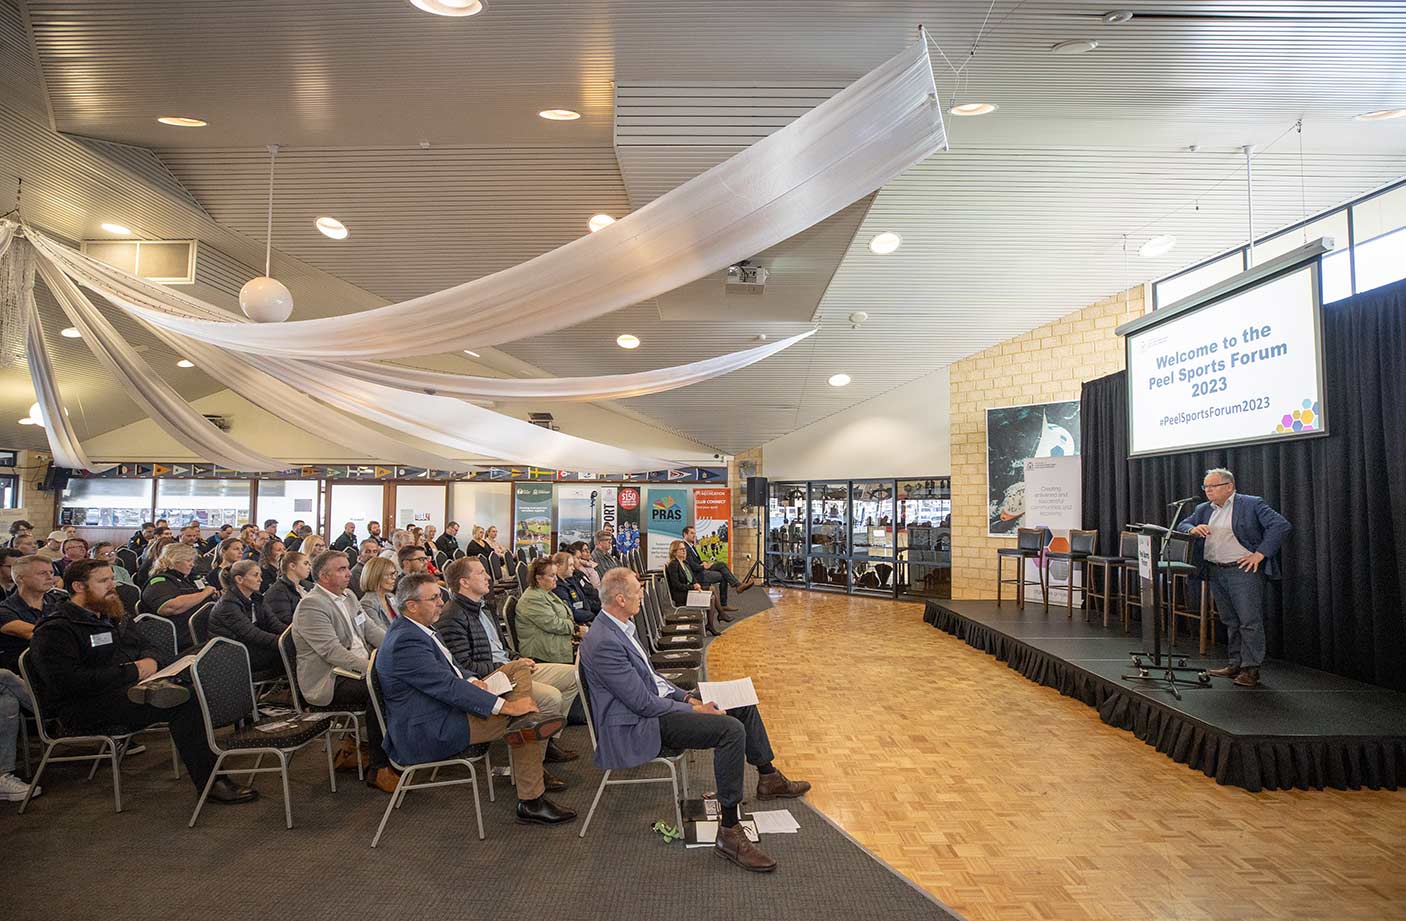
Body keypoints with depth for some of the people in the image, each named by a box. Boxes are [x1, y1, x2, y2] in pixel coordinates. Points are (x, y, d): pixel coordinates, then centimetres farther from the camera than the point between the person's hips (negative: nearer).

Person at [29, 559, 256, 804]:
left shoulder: (110, 618, 23)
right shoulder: (54, 631, -6)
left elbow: (146, 647, 27)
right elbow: (68, 682, -19)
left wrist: (149, 660, 1)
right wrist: (132, 671, -17)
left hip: (132, 687, 9)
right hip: (87, 708, -9)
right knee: (183, 701, -30)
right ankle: (210, 783, -26)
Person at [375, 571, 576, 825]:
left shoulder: (414, 628, 10)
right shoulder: (406, 642, -24)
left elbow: (450, 670, 20)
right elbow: (447, 686, -29)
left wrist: (470, 682, -4)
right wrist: (506, 706, -29)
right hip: (429, 734, -11)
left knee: (521, 667, 3)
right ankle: (531, 803, -9)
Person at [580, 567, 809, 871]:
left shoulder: (621, 628, 6)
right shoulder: (603, 643, -26)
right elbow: (644, 704, -23)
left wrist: (687, 697, 6)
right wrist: (695, 710, -14)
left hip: (656, 701, 10)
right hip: (637, 727, -10)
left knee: (742, 704, 10)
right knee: (731, 729, -25)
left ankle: (769, 778, 29)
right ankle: (729, 832, -18)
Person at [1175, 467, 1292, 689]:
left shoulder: (1252, 504, -4)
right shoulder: (1203, 510, 14)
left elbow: (1282, 525, -11)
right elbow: (1182, 525, 16)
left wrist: (1260, 553, -16)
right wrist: (1193, 529, -8)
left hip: (1244, 570, -6)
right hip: (1216, 573, 6)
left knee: (1249, 620, -4)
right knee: (1230, 621, 13)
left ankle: (1251, 668, 2)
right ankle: (1235, 664, 21)